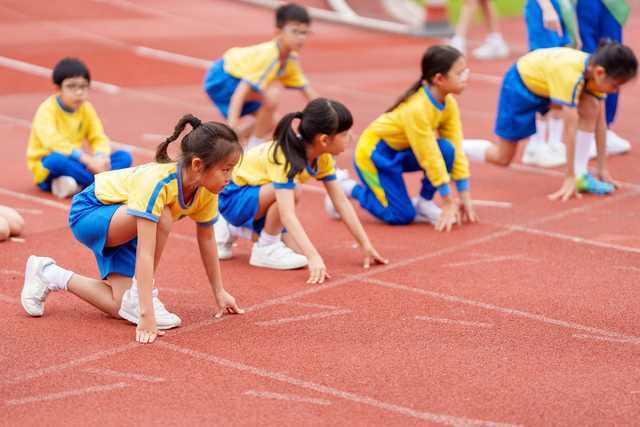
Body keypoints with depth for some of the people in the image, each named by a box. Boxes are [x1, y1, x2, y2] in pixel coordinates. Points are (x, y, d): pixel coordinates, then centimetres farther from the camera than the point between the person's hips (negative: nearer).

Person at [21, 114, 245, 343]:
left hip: (122, 227, 8)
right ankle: (137, 299, -19)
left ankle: (50, 276, 13)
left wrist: (219, 292, 4)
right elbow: (145, 253, -43)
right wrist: (147, 316, -47)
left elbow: (206, 238, 0)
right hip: (88, 213, -7)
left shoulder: (207, 191, -18)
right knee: (161, 216, -36)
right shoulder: (158, 184, -39)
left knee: (122, 307, -8)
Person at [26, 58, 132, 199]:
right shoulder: (47, 110, -14)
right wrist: (88, 160, -35)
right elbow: (53, 141, -29)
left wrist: (100, 157, -23)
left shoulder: (86, 109, 7)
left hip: (75, 163, 6)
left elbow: (99, 138, 3)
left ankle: (78, 184, -30)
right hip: (45, 168, -6)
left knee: (124, 157, -10)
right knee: (57, 158, -42)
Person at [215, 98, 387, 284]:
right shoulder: (286, 157, -35)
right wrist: (313, 257, -50)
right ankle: (265, 249, -12)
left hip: (262, 202, 8)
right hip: (234, 197, -8)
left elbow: (341, 201, -5)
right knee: (293, 189, -34)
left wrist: (366, 245, -7)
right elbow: (287, 215, -43)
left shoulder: (323, 157, -10)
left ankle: (233, 229, 14)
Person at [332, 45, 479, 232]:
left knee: (446, 148, -19)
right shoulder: (417, 109, -32)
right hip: (374, 152, -7)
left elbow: (456, 150, -5)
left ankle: (424, 203, -1)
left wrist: (465, 197, -8)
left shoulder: (449, 104, -8)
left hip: (402, 152, 7)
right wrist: (448, 204, -25)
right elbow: (429, 157, -29)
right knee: (403, 216, -14)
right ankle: (347, 187, 3)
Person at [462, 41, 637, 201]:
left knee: (591, 107, -20)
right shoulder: (571, 75, -40)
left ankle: (581, 176, -13)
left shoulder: (597, 70, -18)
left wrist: (603, 170, -8)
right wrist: (569, 178, -34)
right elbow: (570, 128, -38)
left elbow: (600, 122, -11)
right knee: (502, 158, -1)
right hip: (520, 84, -6)